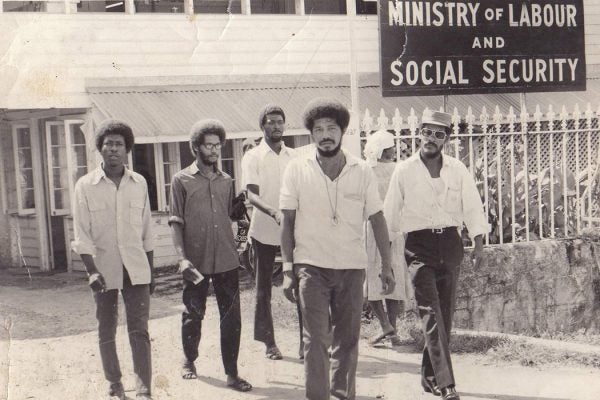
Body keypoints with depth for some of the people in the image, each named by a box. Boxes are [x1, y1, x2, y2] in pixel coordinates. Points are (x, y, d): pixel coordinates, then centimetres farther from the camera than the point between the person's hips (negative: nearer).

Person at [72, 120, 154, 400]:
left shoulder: (139, 183, 5)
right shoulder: (85, 186, -2)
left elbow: (146, 231, 10)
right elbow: (81, 235, -4)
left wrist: (151, 271, 11)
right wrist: (92, 271, -14)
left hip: (136, 269, 1)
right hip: (104, 269, -1)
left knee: (139, 330, -5)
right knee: (106, 332, 9)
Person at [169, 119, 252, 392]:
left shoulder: (226, 181, 11)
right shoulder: (181, 180, 0)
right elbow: (175, 222, -6)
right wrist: (182, 258, -14)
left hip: (226, 260, 3)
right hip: (196, 261, -3)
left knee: (232, 316, 1)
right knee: (193, 315, 11)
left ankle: (232, 374, 8)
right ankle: (189, 361, 33)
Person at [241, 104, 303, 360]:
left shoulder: (293, 156, 10)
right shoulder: (253, 157, -1)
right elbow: (252, 195, -12)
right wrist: (273, 212, -29)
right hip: (264, 231, -2)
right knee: (264, 288, 6)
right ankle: (269, 342, 14)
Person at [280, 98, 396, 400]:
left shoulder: (362, 171, 1)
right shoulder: (297, 169, -2)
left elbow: (377, 220, 5)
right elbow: (287, 222, 0)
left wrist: (386, 265, 1)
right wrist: (288, 270, -5)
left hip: (352, 266, 2)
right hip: (311, 265, -2)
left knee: (347, 339, 11)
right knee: (316, 339, -7)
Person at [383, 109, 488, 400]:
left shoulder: (458, 170, 6)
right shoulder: (404, 171, 0)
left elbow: (472, 207, 4)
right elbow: (391, 214, 5)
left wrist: (478, 244, -8)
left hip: (450, 243, 3)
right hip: (419, 244, -3)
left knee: (445, 313, 7)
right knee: (431, 312, -12)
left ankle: (429, 376, 23)